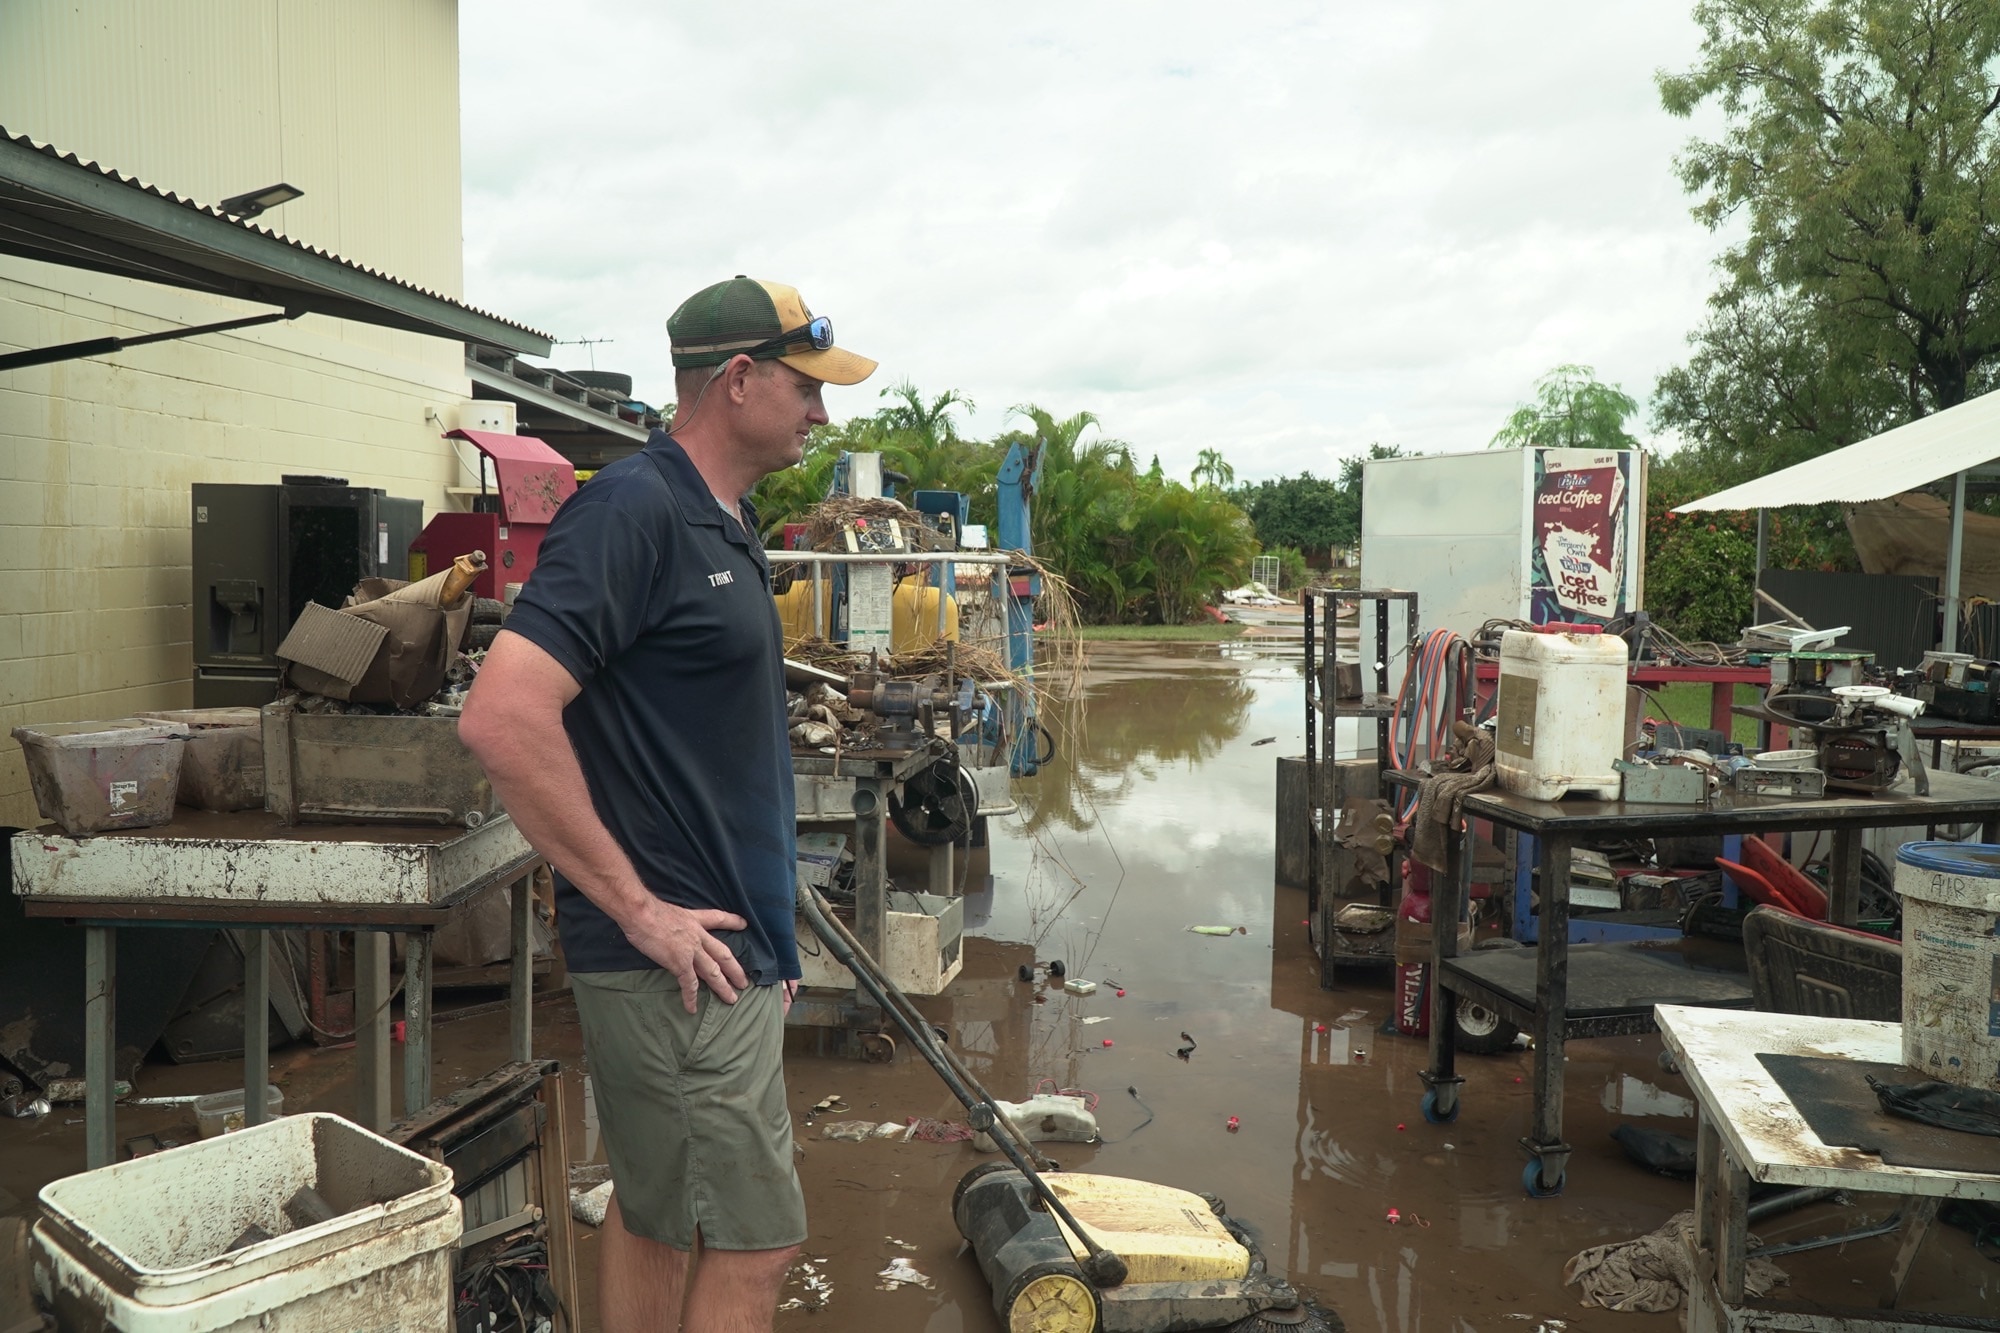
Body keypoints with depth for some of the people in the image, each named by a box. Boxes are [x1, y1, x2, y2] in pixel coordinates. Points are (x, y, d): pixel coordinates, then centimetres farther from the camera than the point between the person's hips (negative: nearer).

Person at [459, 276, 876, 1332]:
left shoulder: (728, 523, 14)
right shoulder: (632, 509, -16)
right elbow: (503, 719, -27)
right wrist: (640, 908, -21)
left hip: (727, 946, 9)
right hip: (679, 957, -9)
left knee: (656, 1214, 19)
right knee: (755, 1240, 0)